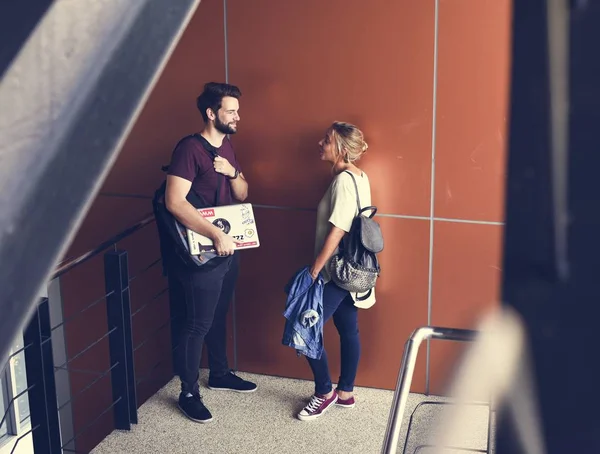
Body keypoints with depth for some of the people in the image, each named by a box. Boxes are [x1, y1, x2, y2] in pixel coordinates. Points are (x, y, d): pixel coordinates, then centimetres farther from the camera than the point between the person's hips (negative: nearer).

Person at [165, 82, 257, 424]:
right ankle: (189, 393, 14)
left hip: (229, 248, 8)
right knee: (198, 324, 1)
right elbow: (174, 202, -27)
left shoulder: (227, 146, 8)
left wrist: (233, 172, -10)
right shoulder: (190, 148, -18)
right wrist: (216, 234, -31)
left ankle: (220, 374, 39)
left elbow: (242, 195, 12)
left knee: (220, 316, 22)